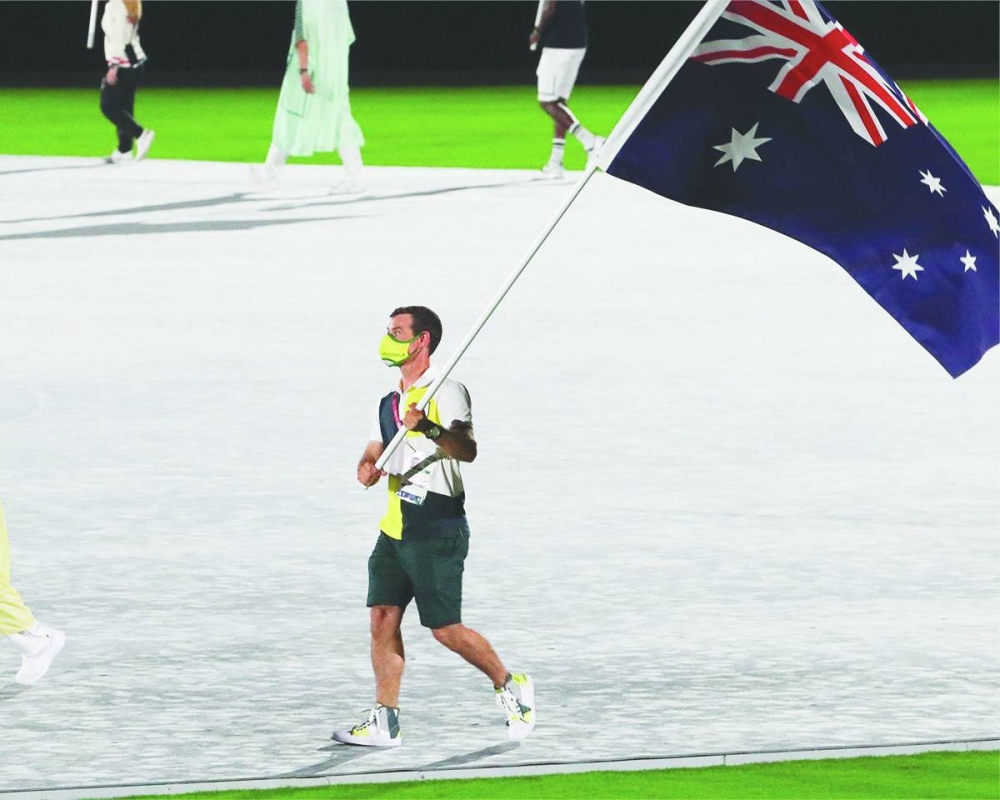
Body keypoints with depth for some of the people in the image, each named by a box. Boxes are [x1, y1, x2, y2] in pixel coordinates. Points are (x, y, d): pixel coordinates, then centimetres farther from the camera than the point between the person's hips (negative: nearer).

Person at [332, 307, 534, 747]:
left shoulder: (446, 393, -10)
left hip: (436, 531, -8)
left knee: (446, 629, -5)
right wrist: (367, 467, -5)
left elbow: (467, 450, -24)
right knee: (382, 619, 1)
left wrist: (428, 428, -43)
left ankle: (509, 686, 15)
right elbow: (376, 449, 20)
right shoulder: (390, 402, 16)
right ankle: (384, 723, 3)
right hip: (395, 529, 8)